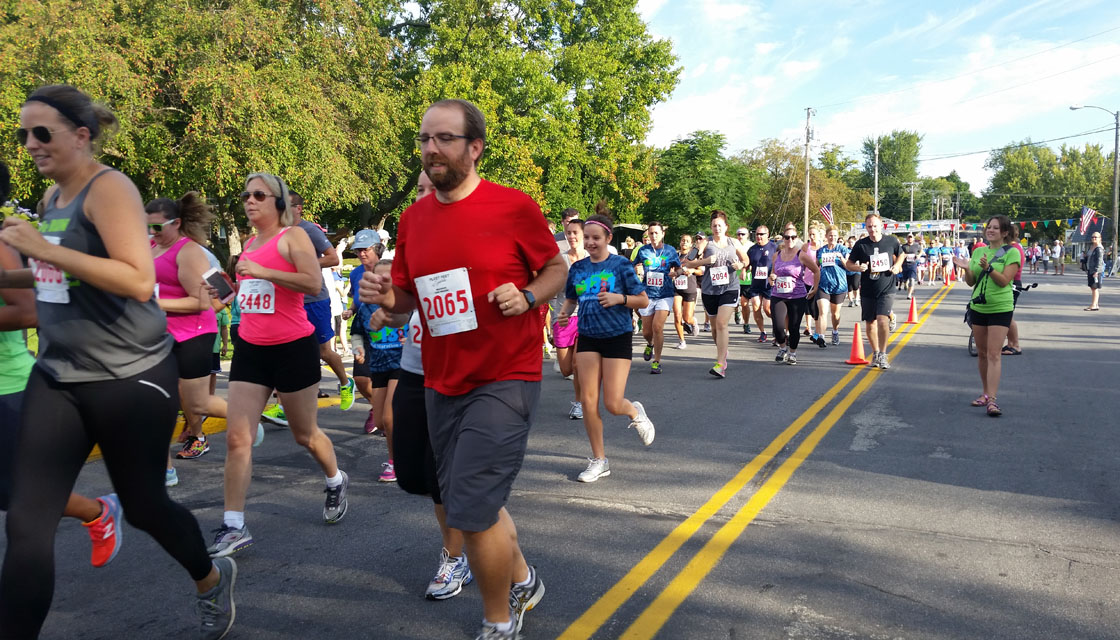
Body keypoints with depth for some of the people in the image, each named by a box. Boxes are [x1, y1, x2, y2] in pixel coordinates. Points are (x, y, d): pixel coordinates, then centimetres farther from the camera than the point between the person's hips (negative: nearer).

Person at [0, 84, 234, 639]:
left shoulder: (108, 188, -12)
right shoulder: (52, 195, 12)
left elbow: (140, 281, -26)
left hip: (130, 378, -7)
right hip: (56, 377, 7)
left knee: (142, 505, 11)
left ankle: (211, 580, 39)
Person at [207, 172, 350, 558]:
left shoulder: (293, 235, -7)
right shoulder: (250, 244, 14)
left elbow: (314, 283, -23)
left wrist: (261, 271, -23)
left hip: (293, 348, -6)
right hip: (251, 348, 6)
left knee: (304, 434, 10)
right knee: (237, 437, -3)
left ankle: (336, 482, 38)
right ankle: (234, 527, 3)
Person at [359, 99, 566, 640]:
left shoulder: (514, 207, -9)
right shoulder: (413, 219, 6)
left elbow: (557, 267, 2)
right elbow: (407, 299, 14)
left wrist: (527, 296, -18)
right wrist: (387, 297, -8)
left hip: (505, 380, -6)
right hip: (441, 383, 6)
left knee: (470, 510, -10)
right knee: (475, 505, 18)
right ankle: (522, 582, 45)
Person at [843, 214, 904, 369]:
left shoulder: (891, 241, -1)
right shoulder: (861, 244, -5)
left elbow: (901, 254, 18)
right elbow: (848, 264, 2)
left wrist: (897, 265, -2)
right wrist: (858, 267, -19)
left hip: (886, 289, -1)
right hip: (867, 291, 1)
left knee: (882, 321, -17)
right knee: (870, 323, 11)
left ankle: (882, 355, -6)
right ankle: (875, 353, 30)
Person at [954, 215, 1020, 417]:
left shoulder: (1011, 253, -4)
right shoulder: (978, 252, 11)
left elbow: (1005, 281, -13)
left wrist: (988, 268, -26)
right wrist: (966, 269, -8)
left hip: (1000, 309, -5)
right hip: (978, 308, 6)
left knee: (993, 355, -11)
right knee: (982, 353, 12)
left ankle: (992, 400, -13)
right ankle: (985, 393, 25)